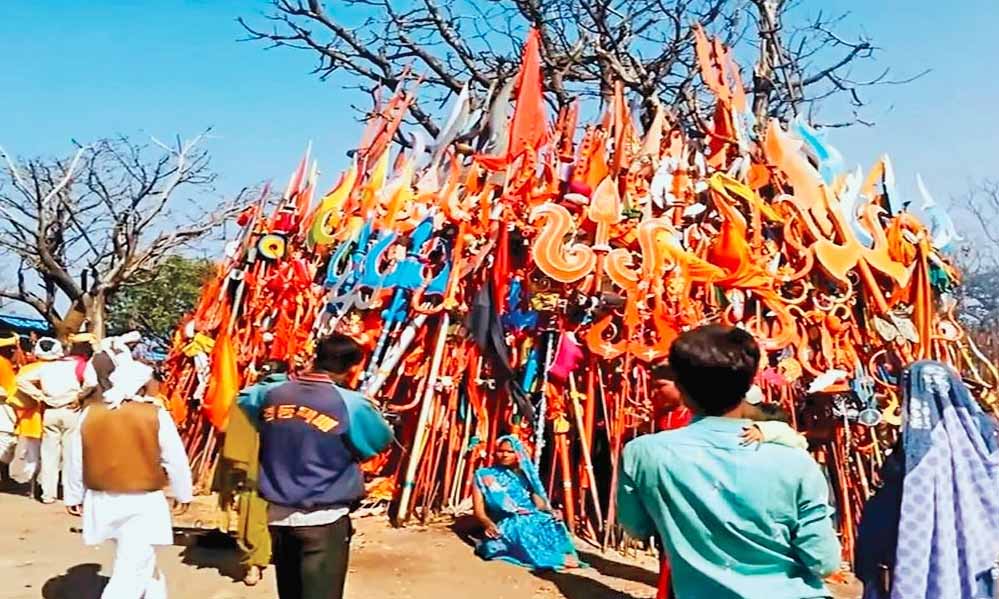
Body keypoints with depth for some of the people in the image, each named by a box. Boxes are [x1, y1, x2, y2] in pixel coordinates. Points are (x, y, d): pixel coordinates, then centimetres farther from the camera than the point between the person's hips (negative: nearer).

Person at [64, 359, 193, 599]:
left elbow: (76, 461, 8)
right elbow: (176, 460, -5)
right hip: (142, 503, -5)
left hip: (102, 501, 6)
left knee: (141, 562, 24)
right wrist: (183, 494, 8)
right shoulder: (156, 415, -11)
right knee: (132, 571, 0)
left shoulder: (89, 414, 0)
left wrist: (74, 496, 21)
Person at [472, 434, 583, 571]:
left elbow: (538, 500, 11)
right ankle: (558, 559, -42)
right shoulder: (483, 475, 9)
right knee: (520, 530, -36)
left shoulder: (524, 474, 19)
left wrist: (550, 511, -11)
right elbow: (479, 511, 1)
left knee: (552, 522, -28)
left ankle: (564, 555, -44)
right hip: (506, 524, -3)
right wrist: (488, 524, -20)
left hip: (531, 518, 4)